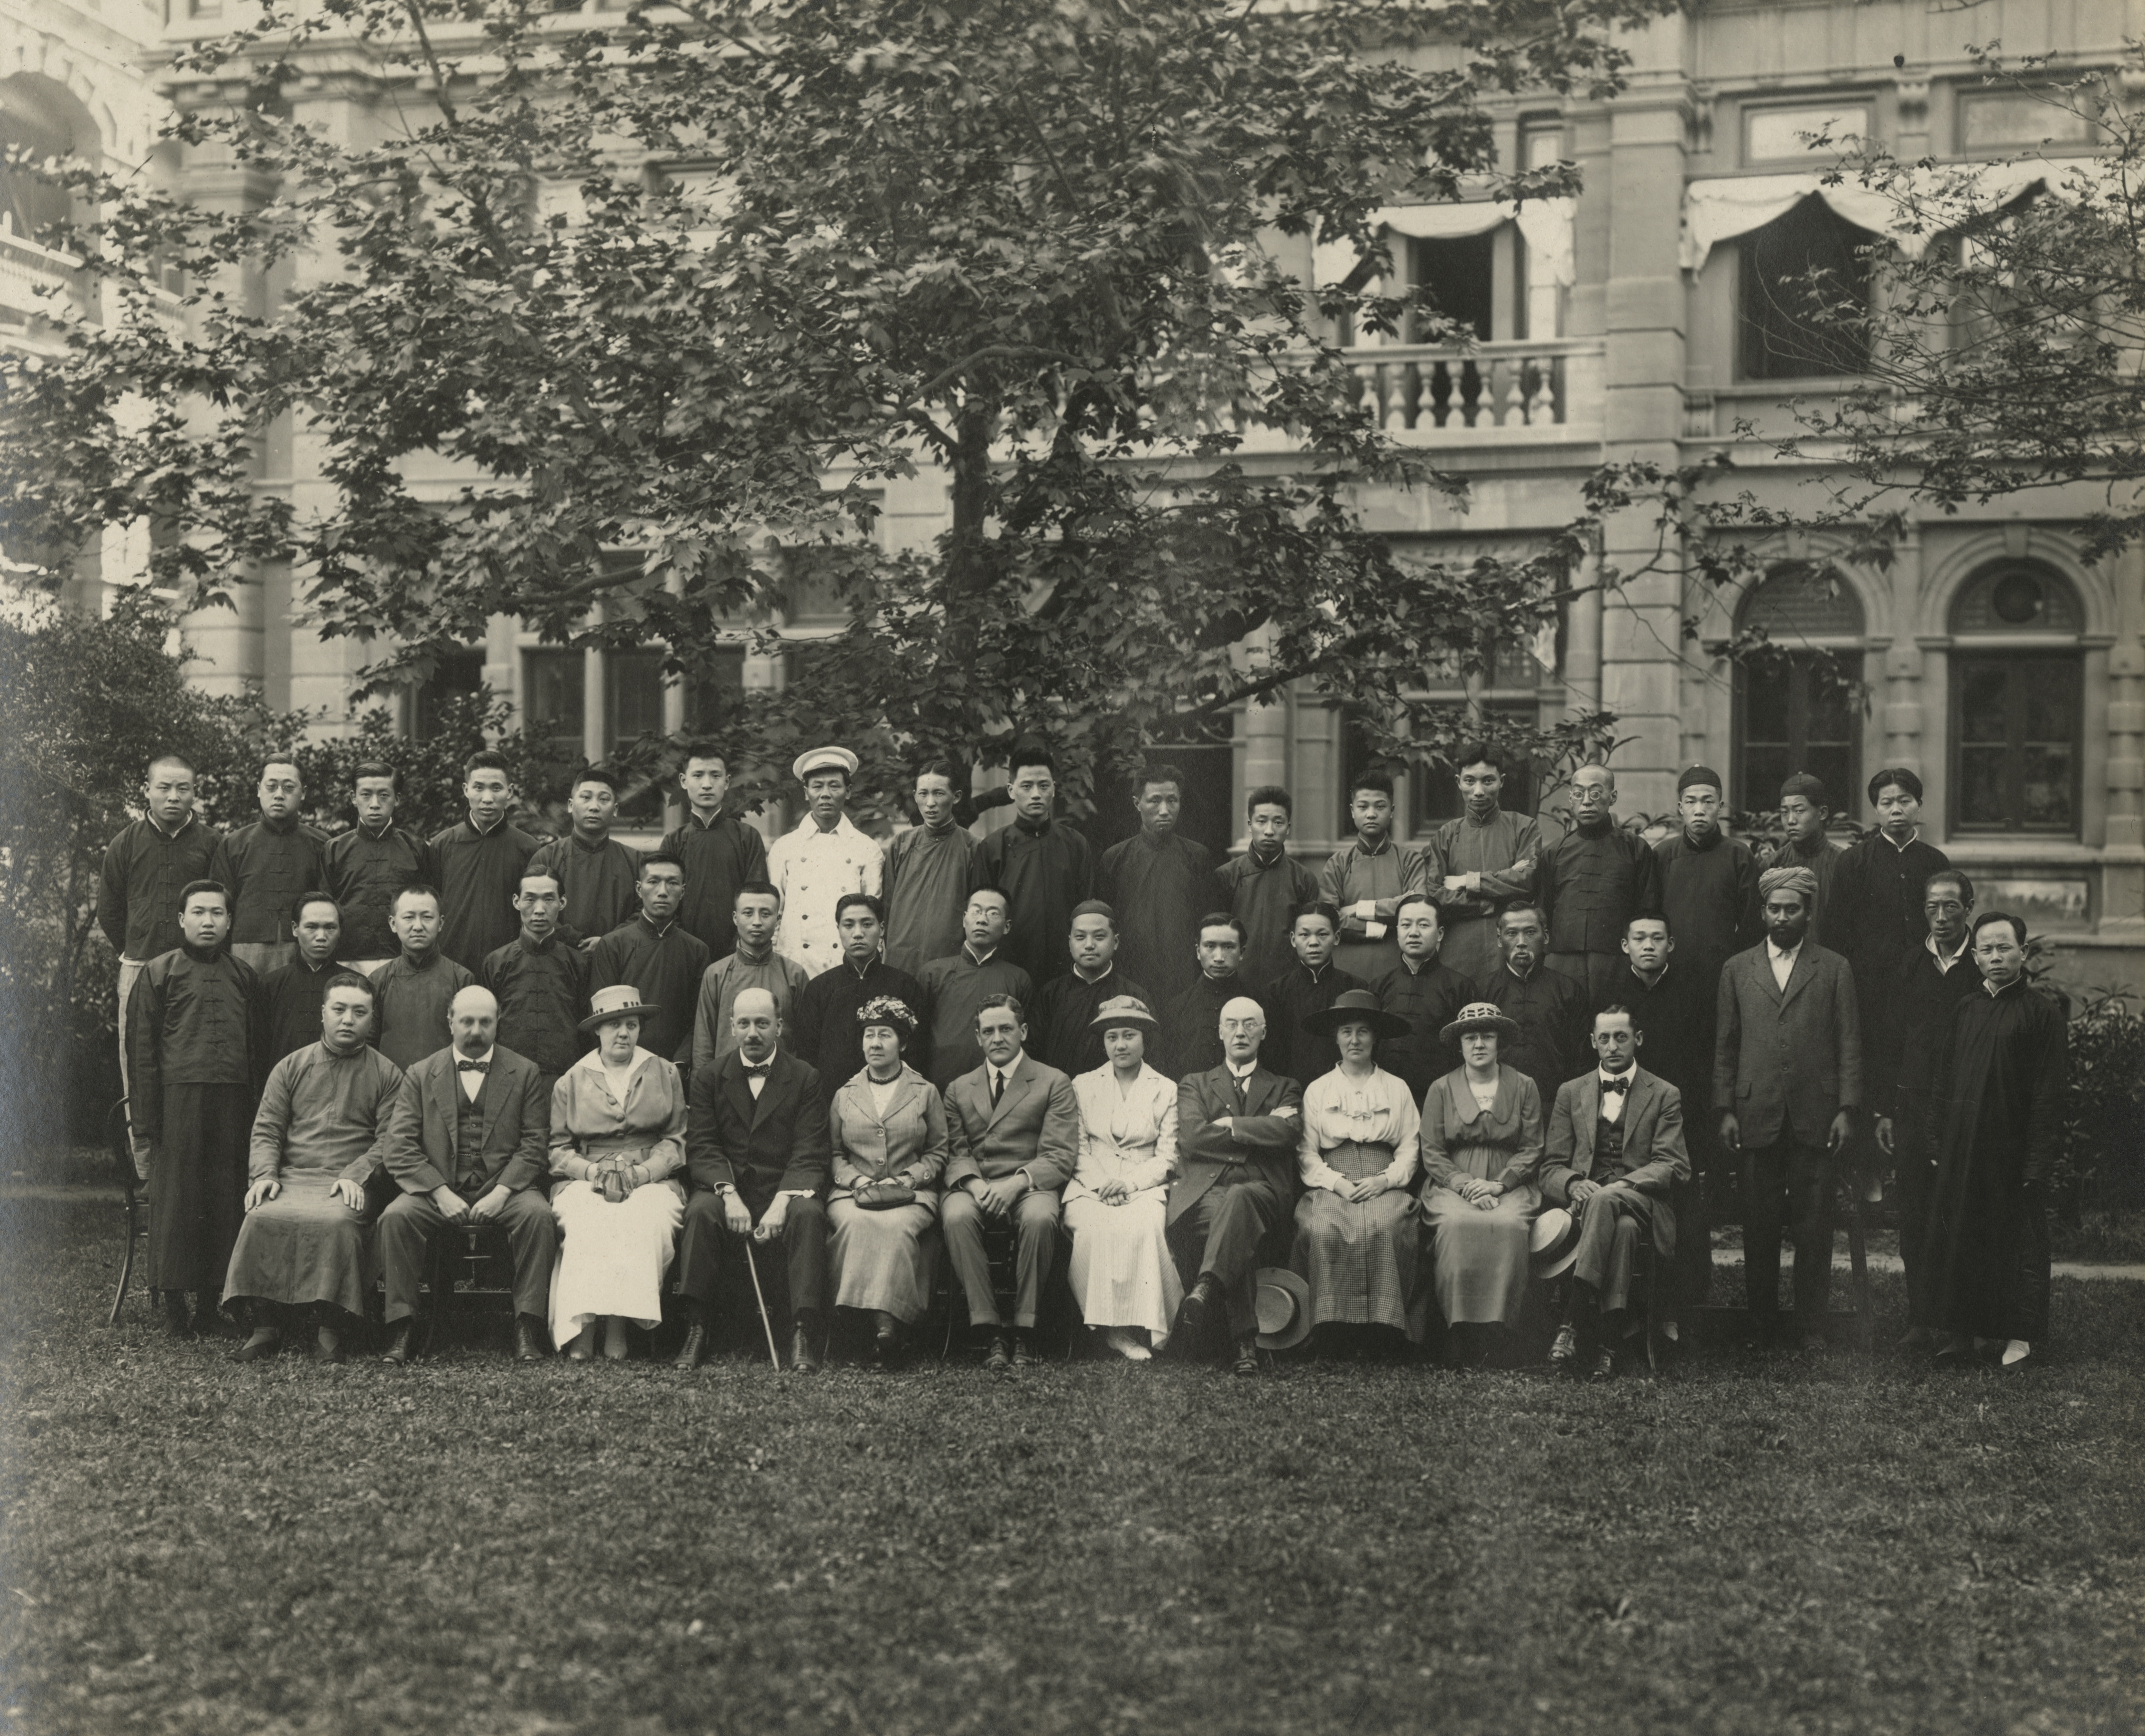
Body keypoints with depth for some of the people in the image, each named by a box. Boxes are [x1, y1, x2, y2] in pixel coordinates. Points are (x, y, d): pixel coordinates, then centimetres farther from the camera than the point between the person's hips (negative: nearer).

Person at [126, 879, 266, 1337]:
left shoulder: (243, 976, 15)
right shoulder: (159, 973, 5)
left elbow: (258, 1047, 17)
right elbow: (141, 1052, 1)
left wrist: (258, 1114, 9)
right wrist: (144, 1122, -6)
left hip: (233, 1105, 3)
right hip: (178, 1102, -3)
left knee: (226, 1200, 3)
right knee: (176, 1199, -2)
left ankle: (210, 1302, 10)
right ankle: (173, 1300, 5)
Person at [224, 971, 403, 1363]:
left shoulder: (386, 1074, 12)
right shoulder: (290, 1067, 18)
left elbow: (389, 1139, 4)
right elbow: (266, 1129, 12)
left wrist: (356, 1174, -13)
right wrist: (264, 1174, -7)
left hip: (347, 1186, -2)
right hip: (291, 1179, 2)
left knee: (338, 1222, -36)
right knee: (262, 1218, -31)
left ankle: (330, 1328, -26)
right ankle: (267, 1324, -20)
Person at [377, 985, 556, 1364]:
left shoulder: (524, 1073, 9)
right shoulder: (420, 1076, 10)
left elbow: (535, 1143, 2)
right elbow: (400, 1148, 1)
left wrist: (501, 1192, -14)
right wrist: (440, 1193, -13)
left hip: (503, 1187, 0)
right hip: (437, 1188, 1)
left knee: (538, 1214, -31)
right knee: (396, 1217, -28)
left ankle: (528, 1327, -23)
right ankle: (400, 1327, -19)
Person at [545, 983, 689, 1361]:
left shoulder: (665, 1075, 15)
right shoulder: (570, 1082, 15)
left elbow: (675, 1142, 10)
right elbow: (560, 1151, 10)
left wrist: (642, 1172, -9)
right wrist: (596, 1172, -10)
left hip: (650, 1179, 0)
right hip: (586, 1180, 0)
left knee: (644, 1222, -35)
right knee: (589, 1225, -35)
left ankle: (618, 1325, -35)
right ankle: (582, 1324, -37)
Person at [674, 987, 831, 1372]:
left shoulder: (805, 1080, 6)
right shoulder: (708, 1079, 11)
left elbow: (809, 1154, -3)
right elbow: (701, 1147, 0)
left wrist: (782, 1203, -21)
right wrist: (729, 1194, -19)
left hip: (786, 1190, -1)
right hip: (725, 1187, 1)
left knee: (808, 1214, -32)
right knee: (701, 1211, -31)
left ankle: (803, 1335, -31)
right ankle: (698, 1331, -26)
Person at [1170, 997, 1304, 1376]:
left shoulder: (1285, 1089, 24)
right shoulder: (1195, 1085, 25)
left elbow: (1288, 1132, 0)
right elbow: (1192, 1137, 3)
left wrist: (1229, 1125, -1)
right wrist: (1260, 1130, 2)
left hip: (1262, 1191, 0)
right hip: (1206, 1189, 0)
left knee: (1239, 1200, -39)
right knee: (1223, 1215, -37)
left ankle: (1205, 1289, -55)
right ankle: (1246, 1341, -42)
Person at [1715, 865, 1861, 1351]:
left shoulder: (1835, 970, 8)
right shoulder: (1737, 970, 12)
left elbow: (1849, 1046, 4)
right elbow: (1725, 1046, 11)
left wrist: (1846, 1110, -4)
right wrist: (1726, 1110, 3)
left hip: (1815, 1119, -1)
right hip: (1757, 1118, 1)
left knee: (1814, 1228, 1)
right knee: (1759, 1227, 4)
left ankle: (1812, 1326, 8)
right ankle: (1761, 1324, 12)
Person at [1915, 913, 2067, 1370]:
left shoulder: (2042, 1013, -6)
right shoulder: (1965, 1010, 10)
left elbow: (2048, 1094, -9)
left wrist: (2038, 1160, -13)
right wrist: (1941, 1143, 9)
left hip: (2014, 1150, -5)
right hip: (1961, 1149, 5)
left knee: (2018, 1241, 4)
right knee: (1959, 1240, 7)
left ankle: (2019, 1332, 15)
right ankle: (1969, 1328, 17)